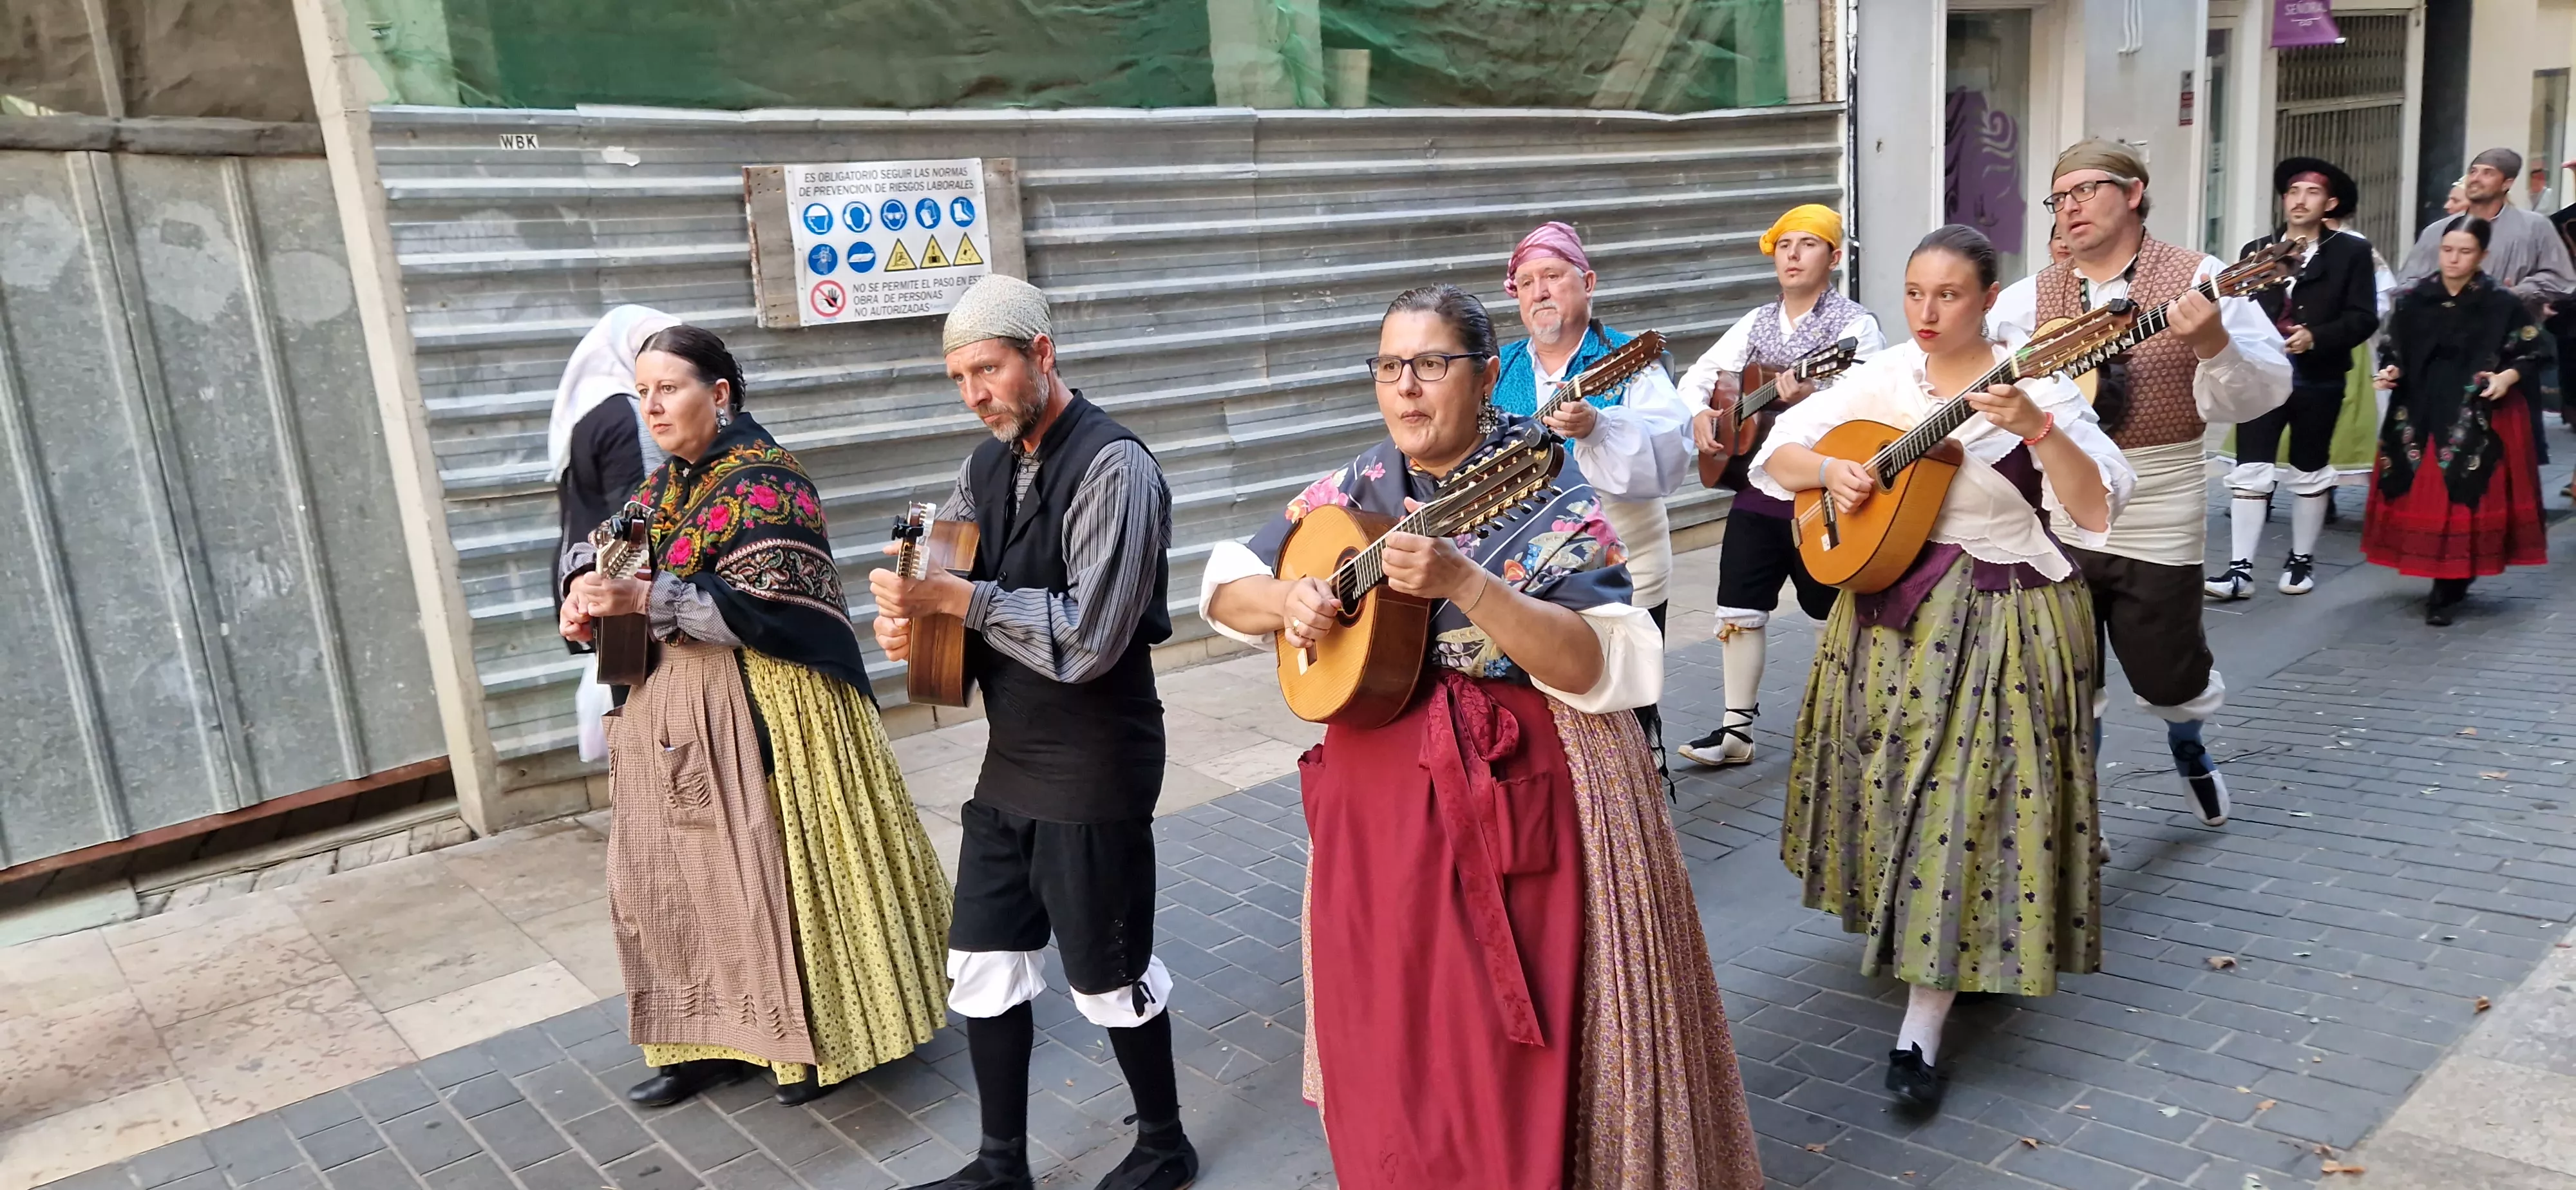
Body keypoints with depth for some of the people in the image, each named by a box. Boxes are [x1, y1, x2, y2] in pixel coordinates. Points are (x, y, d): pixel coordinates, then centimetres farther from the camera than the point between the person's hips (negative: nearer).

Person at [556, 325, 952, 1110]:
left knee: (781, 867, 1)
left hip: (767, 706, -8)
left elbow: (769, 605, -23)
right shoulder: (667, 486, 11)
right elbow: (600, 544, 14)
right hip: (682, 710, 8)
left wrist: (646, 598, -26)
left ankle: (824, 1038, 18)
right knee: (682, 874, 11)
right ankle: (716, 1039, 25)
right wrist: (585, 588, -9)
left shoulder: (764, 482, -14)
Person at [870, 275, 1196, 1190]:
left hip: (1094, 769, -7)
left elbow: (1087, 641, -24)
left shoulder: (1112, 468, -19)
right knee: (983, 963, 14)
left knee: (1107, 977, 8)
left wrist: (952, 597, -25)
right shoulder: (989, 463, 6)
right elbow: (940, 570, 11)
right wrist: (904, 618, -12)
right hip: (1010, 759, 8)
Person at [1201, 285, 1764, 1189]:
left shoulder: (1548, 495, -10)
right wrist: (1286, 602, -11)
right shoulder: (1351, 493, 5)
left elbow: (1595, 668, -21)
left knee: (1521, 1053, 4)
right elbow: (1224, 588, 11)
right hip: (1377, 796, 5)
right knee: (1392, 1040, 16)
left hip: (1525, 793, -5)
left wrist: (1464, 584, -33)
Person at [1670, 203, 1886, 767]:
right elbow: (1699, 374, 13)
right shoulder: (1756, 323, 11)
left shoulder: (1855, 325, -6)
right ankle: (1737, 727, 12)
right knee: (1739, 607, 4)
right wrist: (1699, 413, -7)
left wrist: (1811, 399, -34)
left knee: (1832, 612, 6)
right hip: (1757, 487, 5)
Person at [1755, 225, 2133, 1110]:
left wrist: (2037, 428, -30)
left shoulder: (2037, 388, -9)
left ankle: (1921, 1030, -1)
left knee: (1965, 798, -6)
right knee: (1887, 782, 13)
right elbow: (1775, 457, 6)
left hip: (1997, 626, -4)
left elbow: (2095, 514, -17)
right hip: (1888, 613, 5)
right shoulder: (1880, 380, 3)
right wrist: (1831, 470, -14)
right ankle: (1895, 930, 39)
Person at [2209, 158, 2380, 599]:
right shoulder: (2255, 250, 9)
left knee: (2310, 474, 11)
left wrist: (2316, 338, -19)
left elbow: (2364, 317, -5)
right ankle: (2241, 568, -4)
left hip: (2318, 380, -1)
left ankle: (2301, 560, 24)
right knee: (2250, 472, -5)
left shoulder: (2352, 251, 3)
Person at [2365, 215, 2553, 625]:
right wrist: (2391, 370, -11)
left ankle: (2445, 591, -2)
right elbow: (2392, 348, 9)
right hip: (2421, 413, 3)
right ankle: (2451, 581, 22)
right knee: (2420, 497, 5)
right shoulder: (2415, 299, 2)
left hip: (2479, 418, -3)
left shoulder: (2502, 303, -4)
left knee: (2463, 496, -5)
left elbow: (2537, 351, 0)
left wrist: (2510, 376, -17)